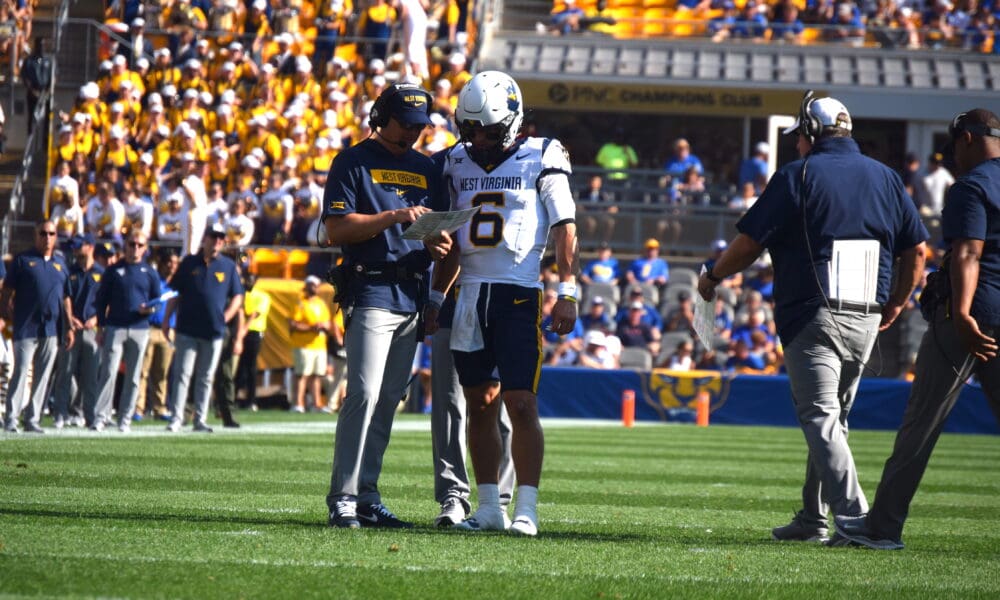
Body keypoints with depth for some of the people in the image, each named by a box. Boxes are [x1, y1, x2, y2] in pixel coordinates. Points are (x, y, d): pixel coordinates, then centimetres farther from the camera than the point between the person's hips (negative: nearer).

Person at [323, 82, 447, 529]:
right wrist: (394, 217, -17)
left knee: (388, 400, 6)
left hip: (413, 296, 6)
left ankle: (367, 499, 10)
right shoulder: (354, 162, 0)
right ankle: (343, 499, -13)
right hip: (371, 292, -6)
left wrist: (439, 244, -2)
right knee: (365, 394, -14)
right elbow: (336, 229, -8)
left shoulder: (426, 169, 18)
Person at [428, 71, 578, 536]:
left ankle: (526, 510, -8)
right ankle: (489, 507, 11)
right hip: (471, 293, 5)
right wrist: (435, 296, 15)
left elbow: (565, 230, -3)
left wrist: (567, 292, -9)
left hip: (518, 293, -5)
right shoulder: (458, 164, 11)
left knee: (521, 404, -10)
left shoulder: (540, 160, -2)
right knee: (480, 405, 6)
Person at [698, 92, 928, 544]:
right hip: (867, 320, 6)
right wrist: (896, 303, 25)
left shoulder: (798, 176, -5)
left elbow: (749, 243, -6)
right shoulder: (885, 177, 11)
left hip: (813, 316, -6)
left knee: (820, 419, -9)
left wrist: (713, 277, 11)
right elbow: (917, 249, 12)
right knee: (833, 418, 16)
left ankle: (855, 515, -23)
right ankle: (812, 519, 20)